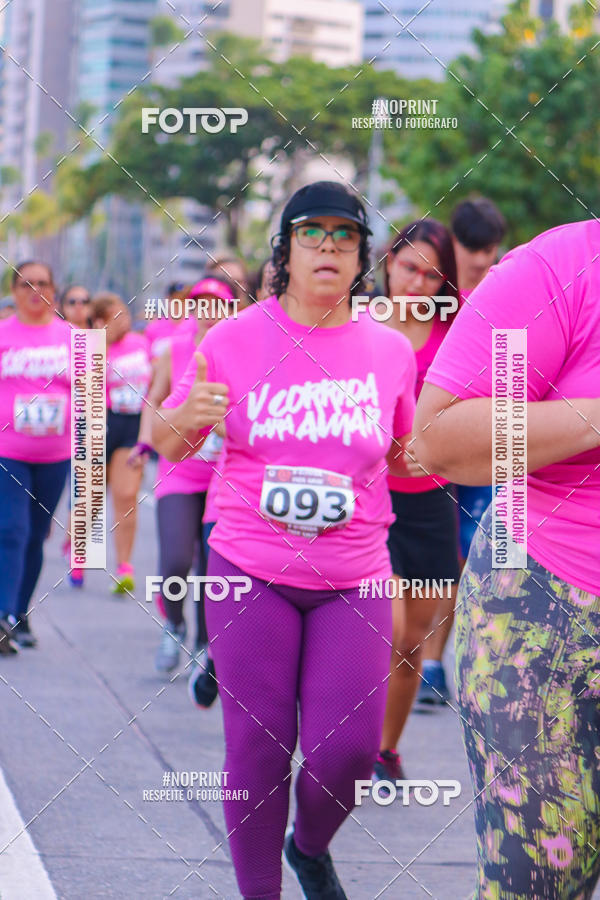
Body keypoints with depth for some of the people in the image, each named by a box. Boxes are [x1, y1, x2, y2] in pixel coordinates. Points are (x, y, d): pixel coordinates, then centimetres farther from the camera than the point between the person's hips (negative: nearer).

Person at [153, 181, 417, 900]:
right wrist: (186, 416, -16)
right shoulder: (234, 340, -2)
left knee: (349, 746, -3)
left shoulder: (389, 350, 3)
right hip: (252, 572, -1)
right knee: (257, 745, 1)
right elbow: (167, 443, 6)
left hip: (354, 580, 1)